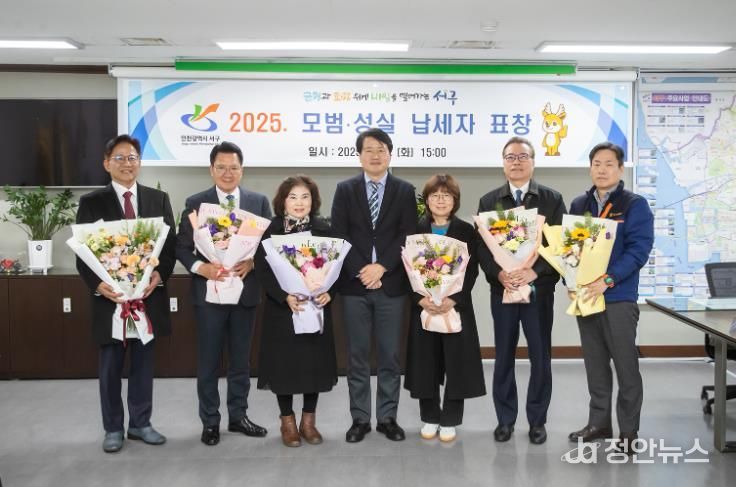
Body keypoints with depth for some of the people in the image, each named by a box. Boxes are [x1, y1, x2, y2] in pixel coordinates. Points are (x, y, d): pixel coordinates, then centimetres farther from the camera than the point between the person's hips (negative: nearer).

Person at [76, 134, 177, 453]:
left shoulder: (158, 199, 7)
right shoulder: (91, 203, 2)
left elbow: (171, 243, 3)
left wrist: (160, 274, -14)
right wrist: (97, 284, -18)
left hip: (148, 294, 2)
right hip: (109, 295, -1)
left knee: (143, 364, 12)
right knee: (111, 367, 9)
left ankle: (140, 423, 26)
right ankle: (113, 428, 23)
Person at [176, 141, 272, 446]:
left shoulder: (259, 202, 5)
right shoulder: (195, 203, 1)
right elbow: (182, 247, -1)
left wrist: (252, 263, -14)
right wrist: (201, 267, -18)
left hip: (245, 290, 2)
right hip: (209, 291, -1)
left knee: (241, 359, 12)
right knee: (208, 361, 6)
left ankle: (238, 416, 26)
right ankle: (210, 421, 19)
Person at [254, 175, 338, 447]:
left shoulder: (323, 229, 3)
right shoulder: (270, 230, -3)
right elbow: (262, 270, -8)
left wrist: (328, 291, -13)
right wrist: (286, 297, -20)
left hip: (317, 308, 2)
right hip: (281, 309, -2)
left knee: (315, 363, 6)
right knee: (284, 364, 3)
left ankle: (308, 421, 21)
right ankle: (287, 422, 19)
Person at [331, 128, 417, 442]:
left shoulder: (405, 191, 6)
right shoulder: (345, 190, 7)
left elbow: (408, 237, -2)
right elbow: (339, 235, -1)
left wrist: (381, 267, -13)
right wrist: (361, 271, -11)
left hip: (391, 284, 0)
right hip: (354, 283, 0)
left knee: (390, 355, 6)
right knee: (357, 355, 6)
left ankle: (387, 417, 18)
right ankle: (360, 419, 16)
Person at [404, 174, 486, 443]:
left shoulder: (466, 231, 4)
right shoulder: (415, 230, 6)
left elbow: (472, 271, -3)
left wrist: (453, 299, -16)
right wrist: (420, 298, -15)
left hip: (456, 307, -1)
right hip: (423, 307, 1)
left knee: (456, 363, 1)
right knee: (426, 363, 5)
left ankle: (450, 420, 14)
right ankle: (430, 418, 20)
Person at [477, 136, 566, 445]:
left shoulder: (552, 199, 4)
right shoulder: (489, 201, 9)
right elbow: (481, 246, 3)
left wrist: (535, 271, -17)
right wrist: (498, 273, -15)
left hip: (539, 289, -1)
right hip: (502, 289, 1)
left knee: (540, 357, 5)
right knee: (504, 357, 8)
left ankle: (537, 420, 19)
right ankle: (505, 419, 19)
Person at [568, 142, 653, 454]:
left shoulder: (635, 205, -3)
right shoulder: (579, 205, 12)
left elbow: (639, 249, -12)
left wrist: (607, 280, -22)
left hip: (619, 297, -5)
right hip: (584, 296, 5)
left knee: (626, 366, 1)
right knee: (595, 364, 12)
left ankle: (628, 431, 12)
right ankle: (599, 422, 24)